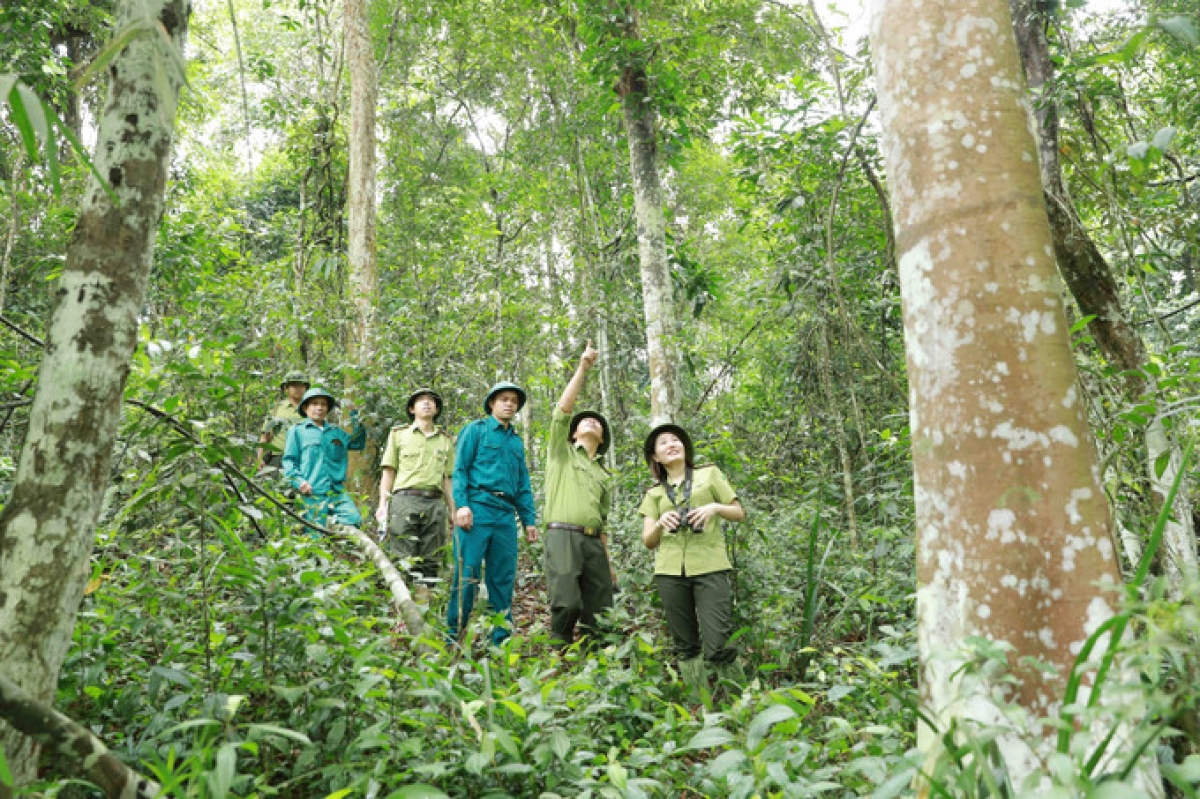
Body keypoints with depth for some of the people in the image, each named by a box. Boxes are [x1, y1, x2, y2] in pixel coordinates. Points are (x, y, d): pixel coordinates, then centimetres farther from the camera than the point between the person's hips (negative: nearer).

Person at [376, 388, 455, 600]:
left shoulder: (446, 440, 20)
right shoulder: (399, 434, 13)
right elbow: (388, 471, 9)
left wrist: (453, 511, 11)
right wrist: (382, 503, -2)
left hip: (435, 503, 3)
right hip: (405, 498, -3)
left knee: (429, 559, 3)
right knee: (402, 558, -7)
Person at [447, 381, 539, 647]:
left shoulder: (516, 441, 23)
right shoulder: (476, 430, 8)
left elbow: (523, 485, 23)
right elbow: (460, 469, -1)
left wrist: (529, 520, 14)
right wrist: (462, 504, -14)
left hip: (506, 515, 5)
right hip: (477, 507, -5)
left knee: (503, 579, 5)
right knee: (467, 574, -7)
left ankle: (501, 641, 10)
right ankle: (452, 639, 0)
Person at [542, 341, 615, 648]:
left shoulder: (603, 474, 27)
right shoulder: (562, 452, 14)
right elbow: (562, 410, 0)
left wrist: (608, 561, 19)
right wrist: (582, 368, -3)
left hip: (593, 541, 5)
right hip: (563, 536, -5)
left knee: (599, 610, 0)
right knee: (567, 605, -16)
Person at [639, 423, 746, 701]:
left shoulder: (709, 474, 12)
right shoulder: (654, 493, 16)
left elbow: (740, 513, 13)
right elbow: (648, 541, 11)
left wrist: (715, 507, -8)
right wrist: (660, 523, -10)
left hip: (710, 568, -2)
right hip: (670, 572, 3)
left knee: (717, 647, -12)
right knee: (686, 647, 5)